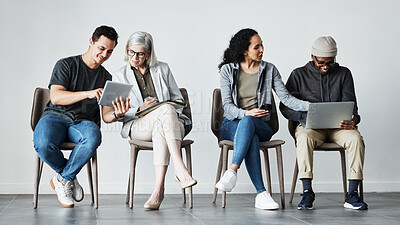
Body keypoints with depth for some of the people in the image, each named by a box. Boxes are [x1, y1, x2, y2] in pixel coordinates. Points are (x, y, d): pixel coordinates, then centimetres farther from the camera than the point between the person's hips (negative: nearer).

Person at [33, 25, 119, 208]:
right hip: (55, 117, -2)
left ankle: (63, 179, -13)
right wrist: (88, 93, -25)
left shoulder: (106, 78, 16)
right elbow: (56, 97, -12)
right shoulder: (66, 65, 3)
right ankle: (71, 178, -4)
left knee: (93, 136, -36)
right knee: (43, 144, -36)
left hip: (83, 122, 2)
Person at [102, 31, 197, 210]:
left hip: (170, 122, 2)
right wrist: (140, 109, -11)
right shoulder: (120, 76, 12)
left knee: (160, 129, -39)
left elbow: (178, 100, 19)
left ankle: (159, 188, -45)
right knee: (166, 109, -35)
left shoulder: (162, 69, 16)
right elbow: (108, 116, 7)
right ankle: (180, 169, -44)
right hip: (137, 126, -1)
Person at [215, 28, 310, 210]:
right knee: (252, 139, -37)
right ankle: (261, 194, -41)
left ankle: (232, 171, -43)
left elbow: (286, 98, 0)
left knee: (247, 122, -37)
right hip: (232, 125, -1)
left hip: (259, 125, 1)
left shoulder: (269, 70, 8)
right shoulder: (228, 70, 4)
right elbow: (227, 105, -4)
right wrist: (246, 112, -24)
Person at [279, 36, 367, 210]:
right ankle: (307, 192, -31)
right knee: (304, 137, -36)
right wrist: (305, 117, -19)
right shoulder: (299, 75, 8)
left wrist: (352, 120, -19)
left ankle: (352, 194, -27)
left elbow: (350, 104, 5)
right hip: (310, 126, -1)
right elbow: (285, 106, 1)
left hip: (338, 126, 2)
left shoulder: (343, 74, 12)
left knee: (356, 138, -30)